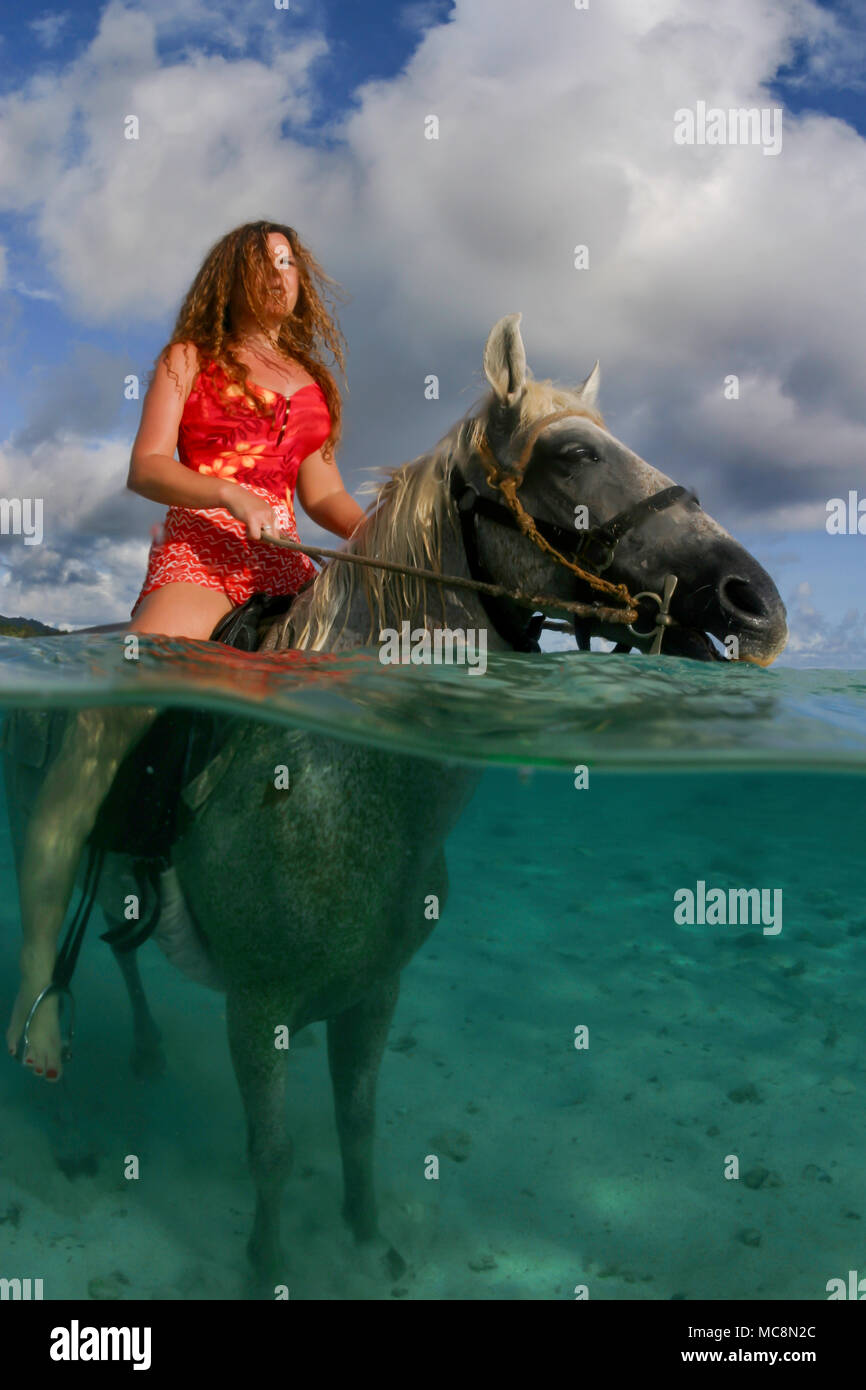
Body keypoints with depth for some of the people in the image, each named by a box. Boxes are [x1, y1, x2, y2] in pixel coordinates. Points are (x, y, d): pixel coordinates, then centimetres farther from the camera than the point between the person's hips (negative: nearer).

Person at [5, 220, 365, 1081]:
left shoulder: (312, 378, 26)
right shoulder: (189, 357, 14)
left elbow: (321, 490, 17)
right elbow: (145, 469, 2)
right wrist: (231, 495, -15)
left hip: (285, 562, 6)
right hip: (198, 555, -5)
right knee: (100, 729, -28)